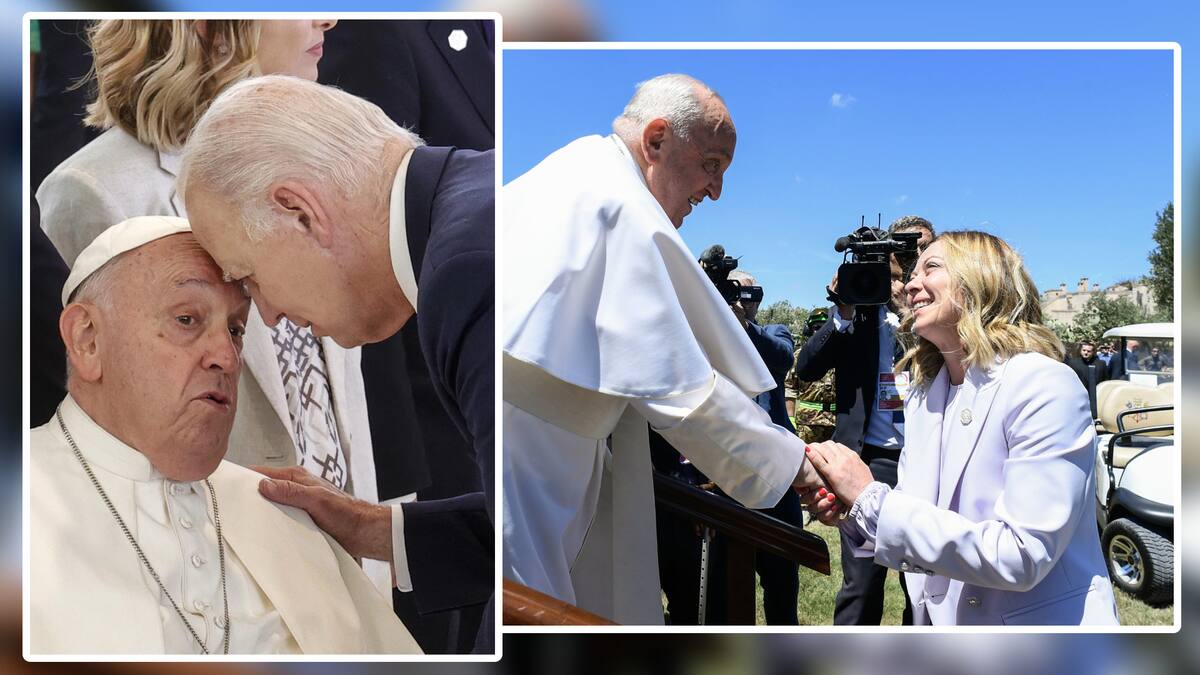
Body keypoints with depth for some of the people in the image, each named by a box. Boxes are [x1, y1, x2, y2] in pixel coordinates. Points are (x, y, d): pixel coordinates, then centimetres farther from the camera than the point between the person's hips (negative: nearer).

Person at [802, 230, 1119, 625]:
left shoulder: (1045, 386, -19)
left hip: (1039, 620, -6)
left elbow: (1022, 556, -25)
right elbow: (915, 523, 4)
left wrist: (872, 499, -27)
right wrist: (849, 512, -15)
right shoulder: (923, 396, 2)